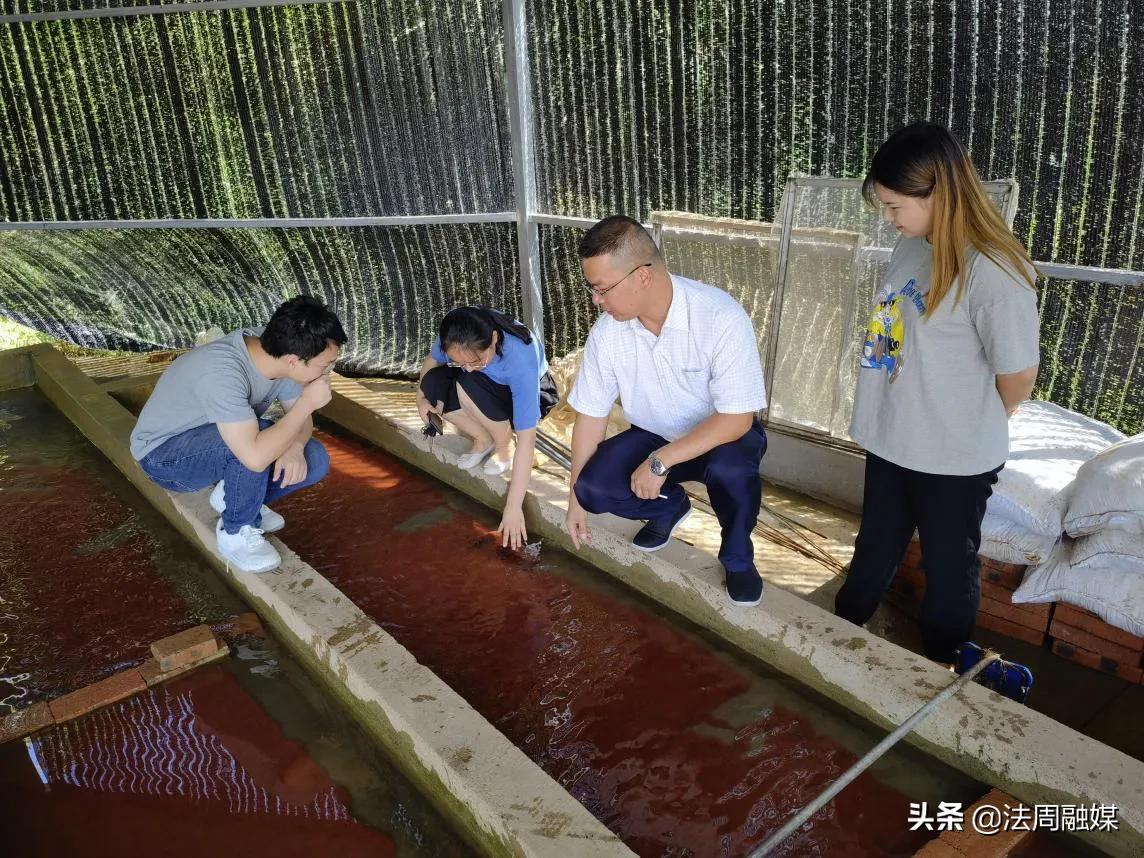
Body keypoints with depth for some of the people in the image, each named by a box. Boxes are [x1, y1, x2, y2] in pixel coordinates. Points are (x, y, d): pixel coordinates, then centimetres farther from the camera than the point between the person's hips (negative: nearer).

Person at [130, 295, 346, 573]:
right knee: (258, 441, -36)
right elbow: (256, 457, -46)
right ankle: (236, 533, -10)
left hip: (225, 442, 7)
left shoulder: (275, 348, -16)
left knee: (314, 459, -11)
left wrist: (294, 447, -25)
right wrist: (308, 402, -37)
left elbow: (300, 418, -3)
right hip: (163, 453, -7)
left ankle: (233, 496, 11)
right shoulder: (222, 372, -39)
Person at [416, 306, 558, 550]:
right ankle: (484, 440, 0)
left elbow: (527, 440, -40)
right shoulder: (454, 336, -27)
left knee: (468, 384, -34)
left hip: (534, 396, -5)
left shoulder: (520, 359, -40)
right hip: (491, 389, 5)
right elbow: (431, 360, 0)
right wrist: (422, 396, -17)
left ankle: (503, 446, -9)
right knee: (433, 383, -21)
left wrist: (513, 507, -40)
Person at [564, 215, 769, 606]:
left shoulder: (722, 318, -30)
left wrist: (660, 462, -33)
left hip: (723, 435, -4)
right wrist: (576, 499, -2)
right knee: (594, 486, -21)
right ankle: (669, 506, 13)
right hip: (655, 437, 4)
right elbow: (591, 414, -5)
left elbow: (737, 419, -29)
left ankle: (738, 558, -4)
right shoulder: (606, 333, -16)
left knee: (730, 470, -38)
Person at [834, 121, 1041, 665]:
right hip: (891, 440, 6)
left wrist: (973, 425, 3)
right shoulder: (911, 247, -2)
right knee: (875, 545, 25)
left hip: (954, 456, -6)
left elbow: (1018, 380, -15)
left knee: (949, 564, 17)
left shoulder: (993, 273, -25)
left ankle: (942, 663, 41)